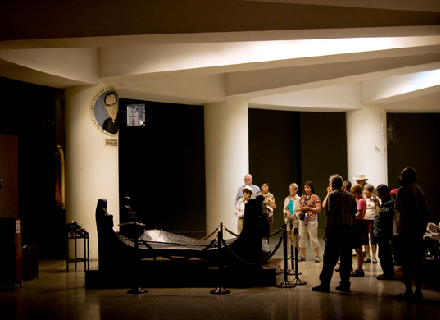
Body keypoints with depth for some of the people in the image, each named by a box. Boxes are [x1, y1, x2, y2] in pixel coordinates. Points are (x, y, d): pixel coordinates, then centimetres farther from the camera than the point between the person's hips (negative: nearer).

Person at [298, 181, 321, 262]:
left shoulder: (315, 197, -2)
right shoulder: (302, 197, 15)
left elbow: (318, 209, -7)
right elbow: (298, 208, 16)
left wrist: (308, 208, -11)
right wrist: (302, 208, -6)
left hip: (312, 219, -6)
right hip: (302, 219, 6)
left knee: (313, 238, -5)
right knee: (302, 237, 6)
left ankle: (317, 256, 3)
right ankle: (303, 255, 15)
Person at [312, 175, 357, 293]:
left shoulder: (332, 195, -7)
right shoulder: (351, 196, 12)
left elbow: (330, 215, -12)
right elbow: (354, 214, 12)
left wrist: (326, 231, -9)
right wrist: (352, 228, 18)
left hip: (336, 229, -6)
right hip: (348, 229, 6)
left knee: (329, 258, -3)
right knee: (346, 257, 8)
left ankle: (325, 284, -3)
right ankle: (345, 283, 9)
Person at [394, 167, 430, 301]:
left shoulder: (403, 190, -10)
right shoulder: (419, 190, 12)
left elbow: (403, 210, -20)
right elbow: (426, 211, 13)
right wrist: (422, 228, 18)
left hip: (406, 231, -7)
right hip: (419, 232, 7)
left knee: (406, 262, -2)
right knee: (417, 262, 11)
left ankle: (408, 292, -2)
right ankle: (418, 292, 14)